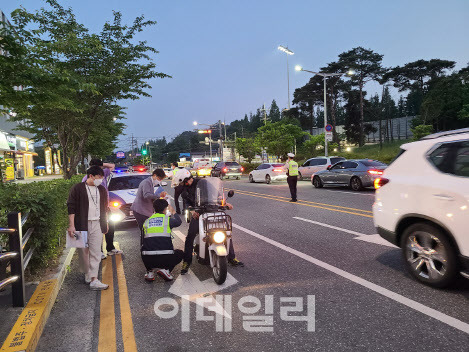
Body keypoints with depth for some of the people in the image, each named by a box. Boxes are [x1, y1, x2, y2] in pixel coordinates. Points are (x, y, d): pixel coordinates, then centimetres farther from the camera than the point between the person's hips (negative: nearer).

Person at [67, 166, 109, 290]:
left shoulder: (102, 190, 12)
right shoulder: (77, 189, -3)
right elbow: (71, 208, -6)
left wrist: (105, 224, 19)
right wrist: (71, 225, -12)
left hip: (96, 225, 3)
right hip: (82, 224, -3)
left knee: (96, 252, -4)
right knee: (83, 252, 7)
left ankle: (94, 280, -4)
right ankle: (87, 274, 26)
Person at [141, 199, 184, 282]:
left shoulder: (146, 221, 12)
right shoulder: (168, 219, 2)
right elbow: (179, 222, 24)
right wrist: (173, 212, 41)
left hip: (147, 259, 3)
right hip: (165, 258, -3)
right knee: (180, 253, 26)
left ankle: (150, 271, 15)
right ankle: (166, 269, 2)